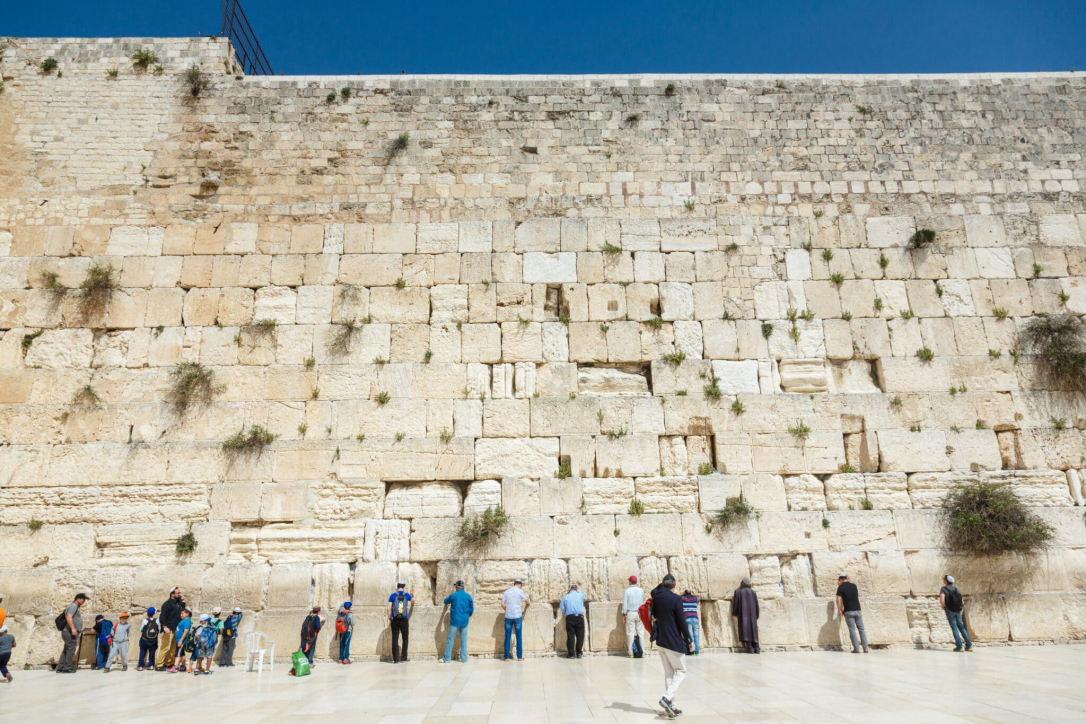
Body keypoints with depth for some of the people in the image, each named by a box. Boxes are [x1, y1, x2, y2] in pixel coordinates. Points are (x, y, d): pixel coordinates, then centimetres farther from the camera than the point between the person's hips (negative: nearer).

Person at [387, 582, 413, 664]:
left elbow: (388, 609, -5)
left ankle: (396, 659, 4)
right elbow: (409, 607, 3)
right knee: (405, 638, 12)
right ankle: (404, 658, 11)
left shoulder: (393, 596, 0)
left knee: (395, 639, 5)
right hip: (404, 620, 0)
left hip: (395, 620, 0)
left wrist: (389, 617, 7)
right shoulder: (407, 595, 2)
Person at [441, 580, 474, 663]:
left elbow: (445, 601, 13)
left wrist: (447, 596, 34)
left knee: (450, 640, 5)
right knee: (464, 640, 8)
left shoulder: (453, 596, -7)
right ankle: (464, 659, 8)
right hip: (464, 621, 3)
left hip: (455, 621, -2)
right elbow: (471, 609, 4)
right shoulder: (468, 596, 0)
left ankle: (447, 658, 9)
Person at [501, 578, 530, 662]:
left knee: (507, 637, 5)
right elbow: (528, 602, 7)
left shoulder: (506, 591, 8)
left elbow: (502, 604, 3)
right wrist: (529, 602, 29)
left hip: (508, 617, 2)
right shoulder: (520, 591, -1)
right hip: (518, 616, -2)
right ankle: (519, 656, 7)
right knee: (519, 637, 6)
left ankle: (506, 657, 4)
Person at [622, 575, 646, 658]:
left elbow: (625, 603, -6)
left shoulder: (627, 590, -6)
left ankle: (631, 653, 2)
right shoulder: (641, 590, 2)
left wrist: (623, 615, 0)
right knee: (641, 632, 8)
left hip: (630, 613, -2)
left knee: (630, 633, 1)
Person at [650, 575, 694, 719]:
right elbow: (682, 622, -14)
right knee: (681, 671, 7)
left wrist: (661, 585, 13)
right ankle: (667, 697, -12)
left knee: (669, 672, 13)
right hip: (674, 641, -6)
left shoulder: (656, 596, 2)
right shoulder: (676, 599, -15)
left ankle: (670, 706, 13)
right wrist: (689, 640, -6)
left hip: (660, 640, 6)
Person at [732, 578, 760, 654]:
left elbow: (735, 603, -3)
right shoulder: (753, 592, 11)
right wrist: (756, 615, 15)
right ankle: (756, 648, -3)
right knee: (753, 629, 6)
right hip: (752, 613, 3)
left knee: (745, 628, -6)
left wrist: (734, 613, 2)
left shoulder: (737, 591, 3)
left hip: (742, 613, -3)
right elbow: (756, 604, 9)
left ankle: (750, 647, -16)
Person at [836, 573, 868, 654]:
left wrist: (839, 610, -1)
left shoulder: (840, 587, -4)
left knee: (852, 630, 1)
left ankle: (856, 649, -3)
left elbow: (838, 599, -12)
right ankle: (865, 648, 6)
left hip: (848, 611, -4)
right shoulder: (854, 585, 9)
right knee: (861, 629, 10)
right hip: (857, 610, 4)